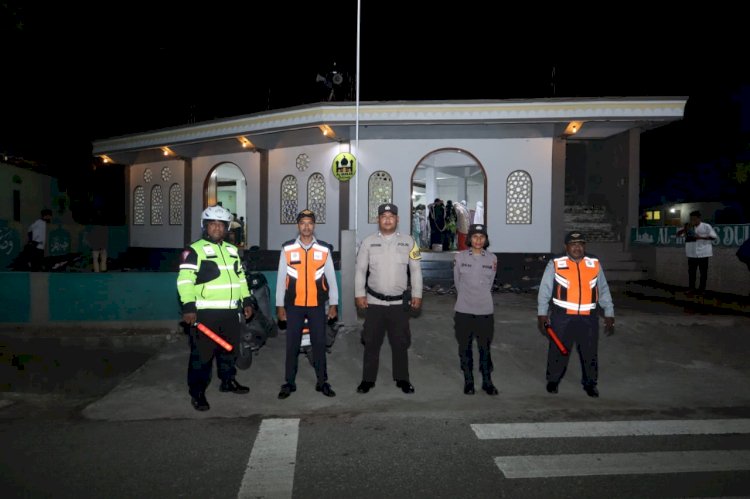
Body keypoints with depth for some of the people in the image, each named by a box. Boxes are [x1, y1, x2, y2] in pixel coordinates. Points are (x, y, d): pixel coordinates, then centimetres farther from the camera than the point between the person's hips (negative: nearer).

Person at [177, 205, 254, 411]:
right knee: (202, 354, -3)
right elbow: (185, 280, -14)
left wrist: (246, 301, 17)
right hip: (205, 312, -7)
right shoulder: (194, 250, -7)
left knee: (229, 348, 18)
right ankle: (197, 392, 7)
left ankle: (228, 381, 34)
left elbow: (241, 277, 22)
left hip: (230, 311, 7)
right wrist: (188, 307, -22)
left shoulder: (232, 250, 16)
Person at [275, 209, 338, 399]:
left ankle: (322, 382, 18)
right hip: (294, 305, 0)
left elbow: (331, 277, 5)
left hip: (317, 305, 0)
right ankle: (289, 383, 19)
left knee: (319, 343, 6)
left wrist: (333, 304, 4)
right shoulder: (287, 248, -1)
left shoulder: (324, 249, 0)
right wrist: (280, 305, 2)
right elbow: (281, 278, 3)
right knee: (292, 344, 6)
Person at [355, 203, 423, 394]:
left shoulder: (407, 241, 0)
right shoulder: (368, 241, -1)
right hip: (374, 301, 0)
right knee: (371, 342, 8)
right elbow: (360, 269, 2)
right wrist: (359, 294, -4)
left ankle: (402, 379, 24)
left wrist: (417, 294, 0)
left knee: (400, 342, 10)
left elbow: (415, 270, 3)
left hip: (399, 302, 0)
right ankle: (368, 379, 21)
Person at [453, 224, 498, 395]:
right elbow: (457, 282, 6)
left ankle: (487, 381, 20)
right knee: (465, 347, 8)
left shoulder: (492, 258, 1)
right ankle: (468, 381, 21)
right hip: (464, 311, 0)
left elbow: (489, 283, 11)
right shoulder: (460, 257, -3)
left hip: (485, 311, 1)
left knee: (485, 347, 6)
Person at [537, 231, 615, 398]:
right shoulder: (555, 264, -5)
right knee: (558, 351, 9)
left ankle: (590, 383, 31)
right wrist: (542, 314, -4)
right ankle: (553, 380, 28)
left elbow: (604, 291, 11)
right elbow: (545, 290, -2)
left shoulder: (595, 265, 5)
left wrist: (609, 315, 9)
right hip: (562, 317, -2)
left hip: (588, 318, 3)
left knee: (590, 352, 12)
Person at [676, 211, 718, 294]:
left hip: (703, 253, -3)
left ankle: (701, 289, 14)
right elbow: (678, 234, 3)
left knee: (703, 272, 5)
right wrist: (685, 228, -14)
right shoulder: (688, 227, 7)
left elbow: (713, 237, -6)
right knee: (691, 271, 6)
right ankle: (691, 288, 14)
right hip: (692, 253, 3)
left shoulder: (706, 226, -3)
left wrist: (701, 237, -17)